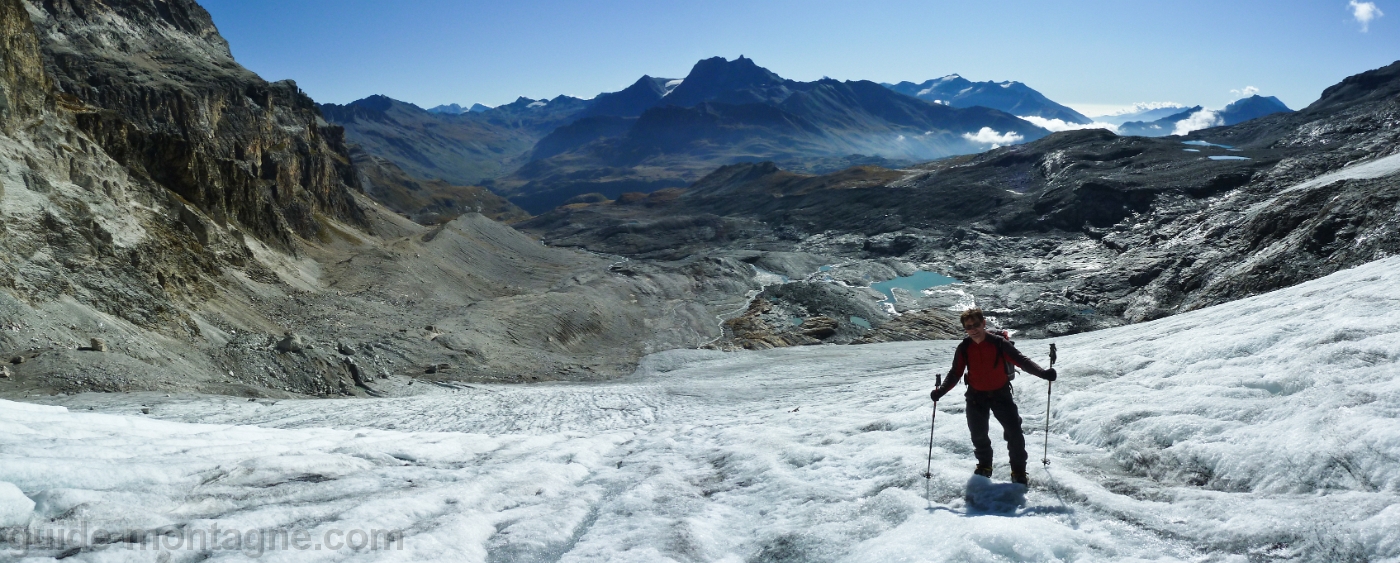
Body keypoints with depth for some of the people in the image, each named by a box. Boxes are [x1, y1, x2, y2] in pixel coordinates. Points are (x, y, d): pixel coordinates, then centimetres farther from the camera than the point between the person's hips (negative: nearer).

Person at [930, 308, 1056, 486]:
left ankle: (1019, 471, 9)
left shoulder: (999, 343, -15)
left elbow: (1021, 360, -15)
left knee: (1014, 432, -8)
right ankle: (984, 466, 35)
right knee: (978, 434, 10)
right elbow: (955, 374, -1)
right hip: (976, 397, 2)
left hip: (1001, 394, -2)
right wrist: (941, 391, -14)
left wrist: (1042, 373, -29)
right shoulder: (964, 349, -8)